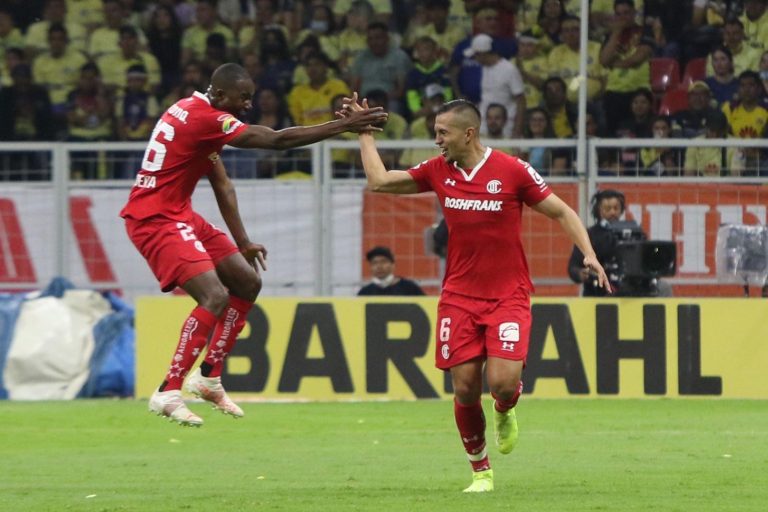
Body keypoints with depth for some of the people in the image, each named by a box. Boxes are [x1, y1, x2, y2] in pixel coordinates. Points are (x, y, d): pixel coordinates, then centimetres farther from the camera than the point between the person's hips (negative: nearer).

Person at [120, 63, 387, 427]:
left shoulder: (200, 116, 12)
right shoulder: (204, 118, -20)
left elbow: (221, 184, 16)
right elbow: (277, 140, -24)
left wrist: (242, 243, 14)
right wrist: (343, 126, -21)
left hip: (179, 216, 11)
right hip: (155, 219, -11)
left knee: (248, 282, 13)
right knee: (215, 296, -23)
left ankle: (210, 376, 19)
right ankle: (168, 393, -20)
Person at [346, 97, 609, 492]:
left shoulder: (512, 170, -8)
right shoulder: (438, 171, 3)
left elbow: (561, 212, -2)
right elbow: (379, 181, 11)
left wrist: (588, 253, -13)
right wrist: (365, 134, 12)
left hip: (507, 295, -3)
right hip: (459, 296, 3)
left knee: (503, 382, -17)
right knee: (465, 388, -2)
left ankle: (505, 413, 20)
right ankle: (480, 470, 16)